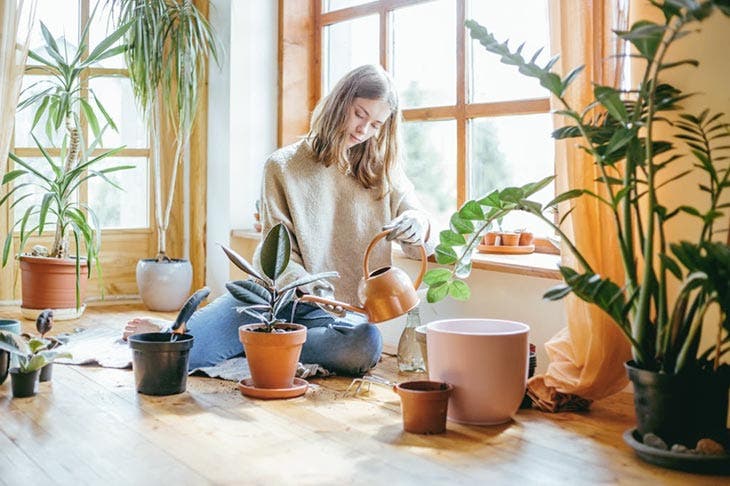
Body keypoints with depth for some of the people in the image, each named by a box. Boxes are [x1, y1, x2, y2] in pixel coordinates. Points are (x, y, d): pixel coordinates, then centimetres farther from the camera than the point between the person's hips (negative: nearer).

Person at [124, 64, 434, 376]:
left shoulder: (383, 171, 7)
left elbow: (422, 246, 3)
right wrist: (310, 288, -26)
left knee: (365, 344, -36)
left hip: (339, 313, 3)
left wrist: (416, 224, -22)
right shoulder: (283, 166, 1)